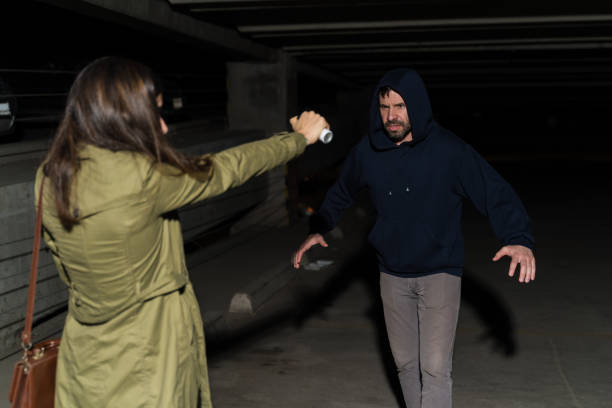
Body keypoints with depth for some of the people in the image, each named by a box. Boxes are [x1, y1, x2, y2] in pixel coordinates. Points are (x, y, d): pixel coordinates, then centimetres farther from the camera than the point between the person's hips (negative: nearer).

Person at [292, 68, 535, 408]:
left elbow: (495, 193, -19)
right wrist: (317, 229, -2)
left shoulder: (448, 150, -16)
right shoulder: (367, 152, -5)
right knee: (405, 363, 15)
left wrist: (519, 239, -35)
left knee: (435, 368, -9)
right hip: (393, 274, 4)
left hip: (439, 272, -4)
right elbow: (340, 194, 12)